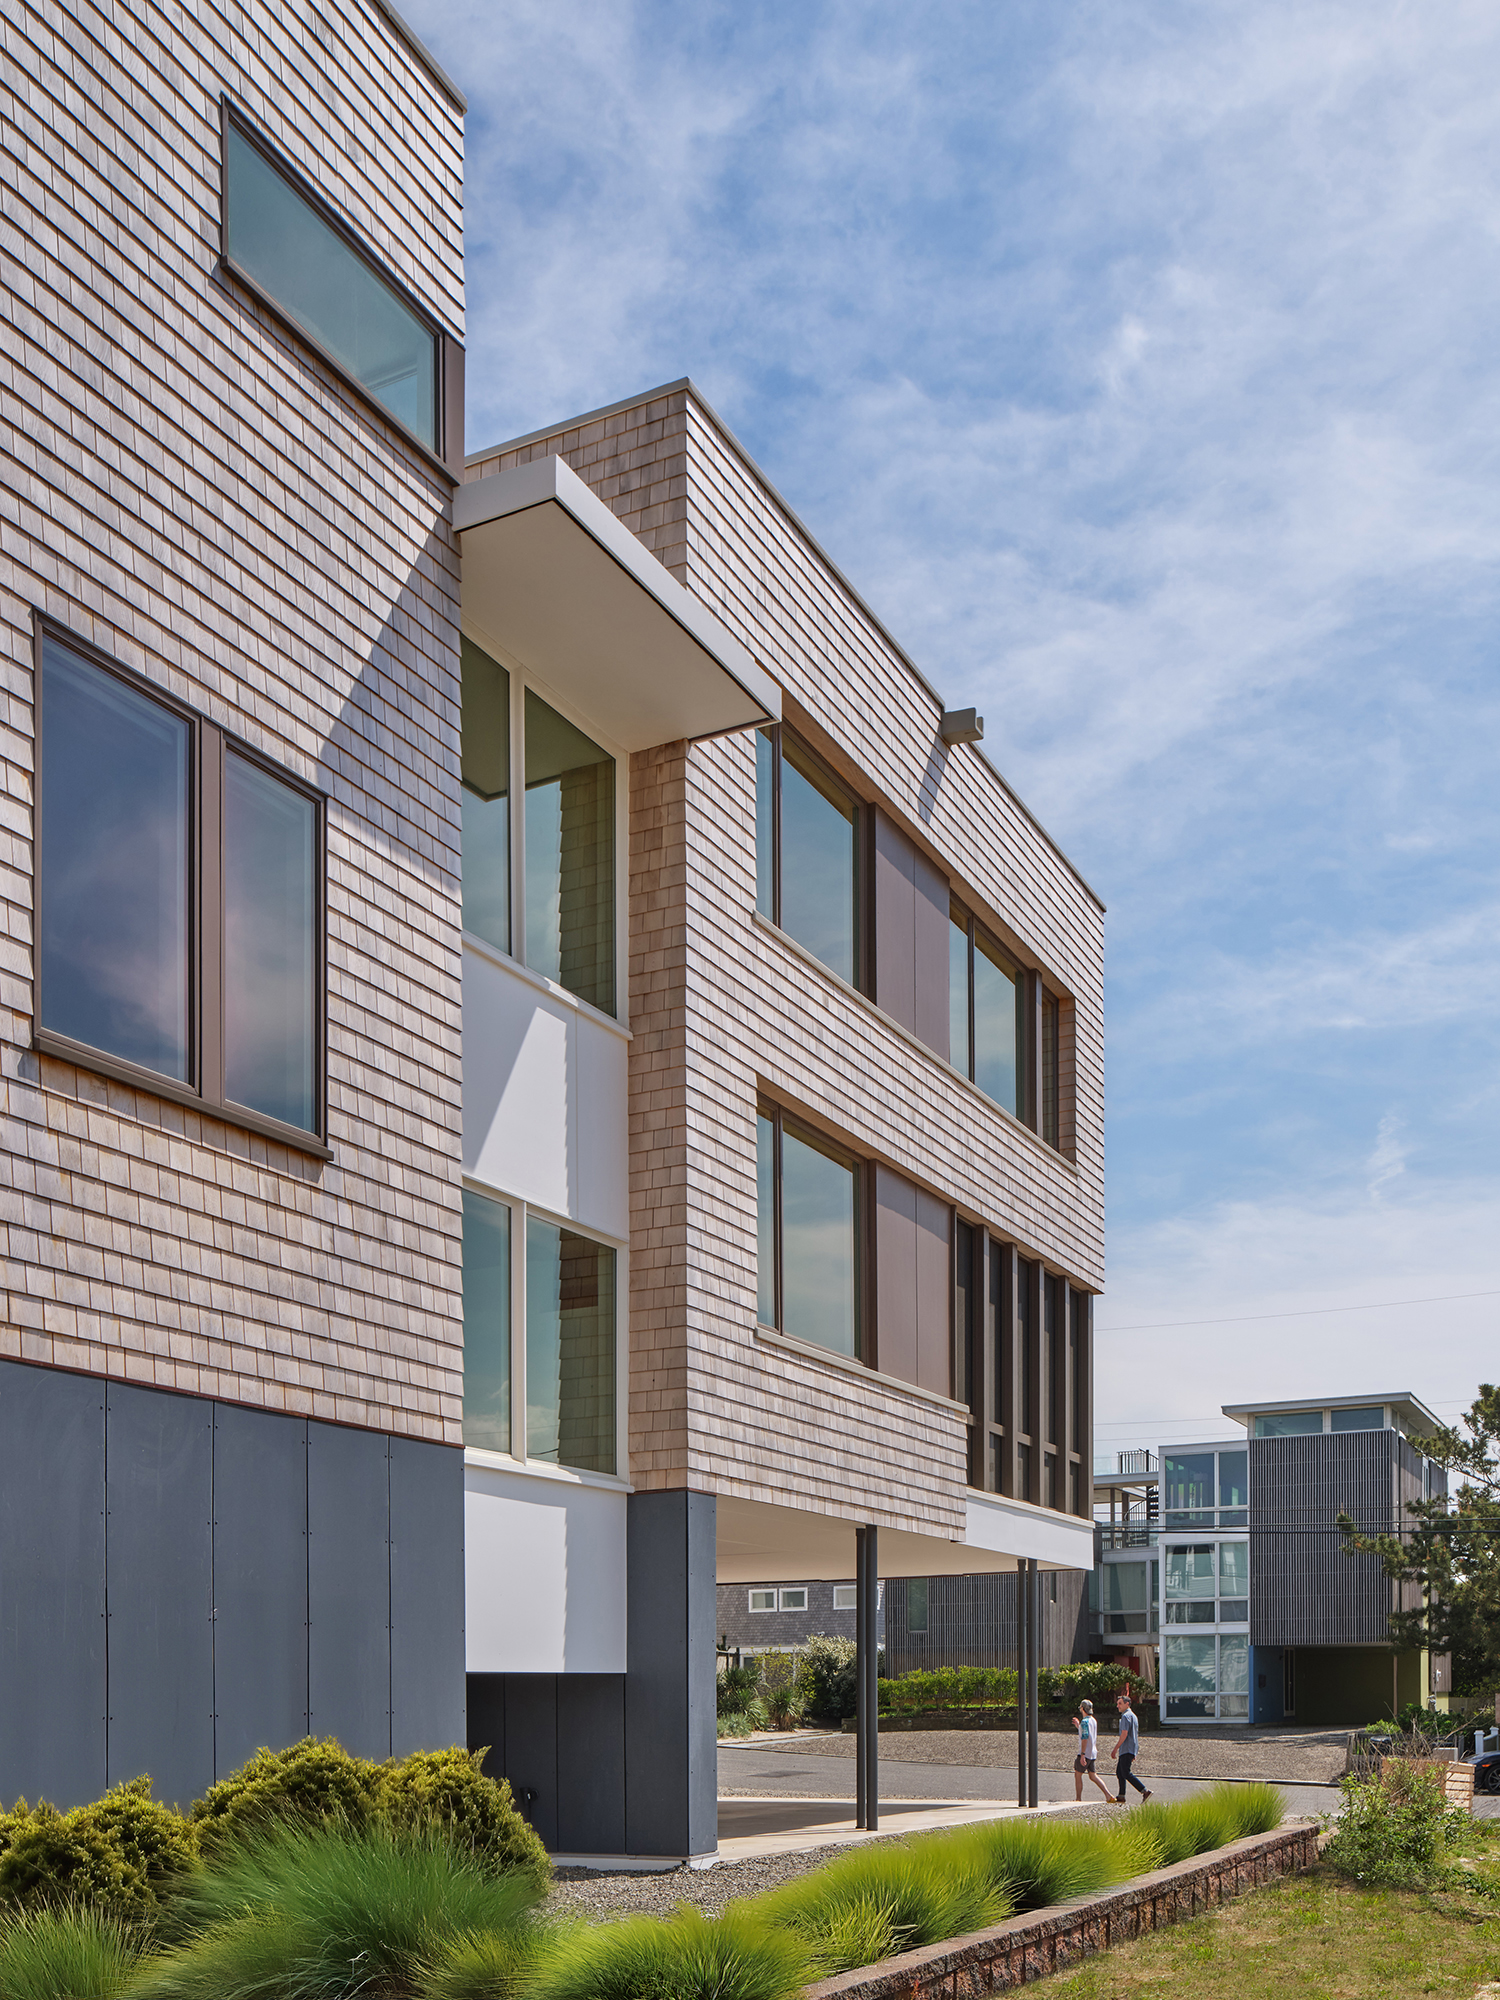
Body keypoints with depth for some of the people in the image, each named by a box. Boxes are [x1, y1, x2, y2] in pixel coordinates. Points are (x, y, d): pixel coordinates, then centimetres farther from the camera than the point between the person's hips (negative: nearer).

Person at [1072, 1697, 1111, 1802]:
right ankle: (1108, 1795, 1)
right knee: (1093, 1776, 11)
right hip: (1092, 1753, 9)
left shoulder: (1085, 1721, -16)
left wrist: (1082, 1755, -26)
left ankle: (1078, 1799, 4)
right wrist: (1078, 1726, 28)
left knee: (1077, 1775, 1)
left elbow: (1085, 1738, -23)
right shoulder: (1093, 1721, 14)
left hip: (1085, 1753, -9)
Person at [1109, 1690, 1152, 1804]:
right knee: (1120, 1771, 12)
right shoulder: (1133, 1715, 20)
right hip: (1131, 1750, 10)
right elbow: (1136, 1734, 24)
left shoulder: (1126, 1716, -12)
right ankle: (1121, 1797, 12)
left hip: (1126, 1750, -10)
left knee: (1126, 1773, -13)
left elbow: (1124, 1734, -20)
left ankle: (1145, 1791, -17)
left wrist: (1115, 1749, -17)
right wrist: (1134, 1753, 26)